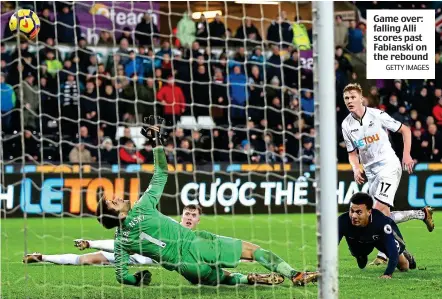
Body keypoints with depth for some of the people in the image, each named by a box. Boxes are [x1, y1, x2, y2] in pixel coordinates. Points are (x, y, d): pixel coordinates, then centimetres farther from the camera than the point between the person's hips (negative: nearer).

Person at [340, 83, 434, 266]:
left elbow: (405, 130, -1)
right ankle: (422, 214, 25)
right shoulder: (346, 125, 5)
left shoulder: (376, 115, -9)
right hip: (371, 172, 6)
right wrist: (356, 168, -4)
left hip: (389, 166, -6)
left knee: (379, 210, -21)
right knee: (386, 217, 6)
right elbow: (352, 153, 16)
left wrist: (406, 155, -10)